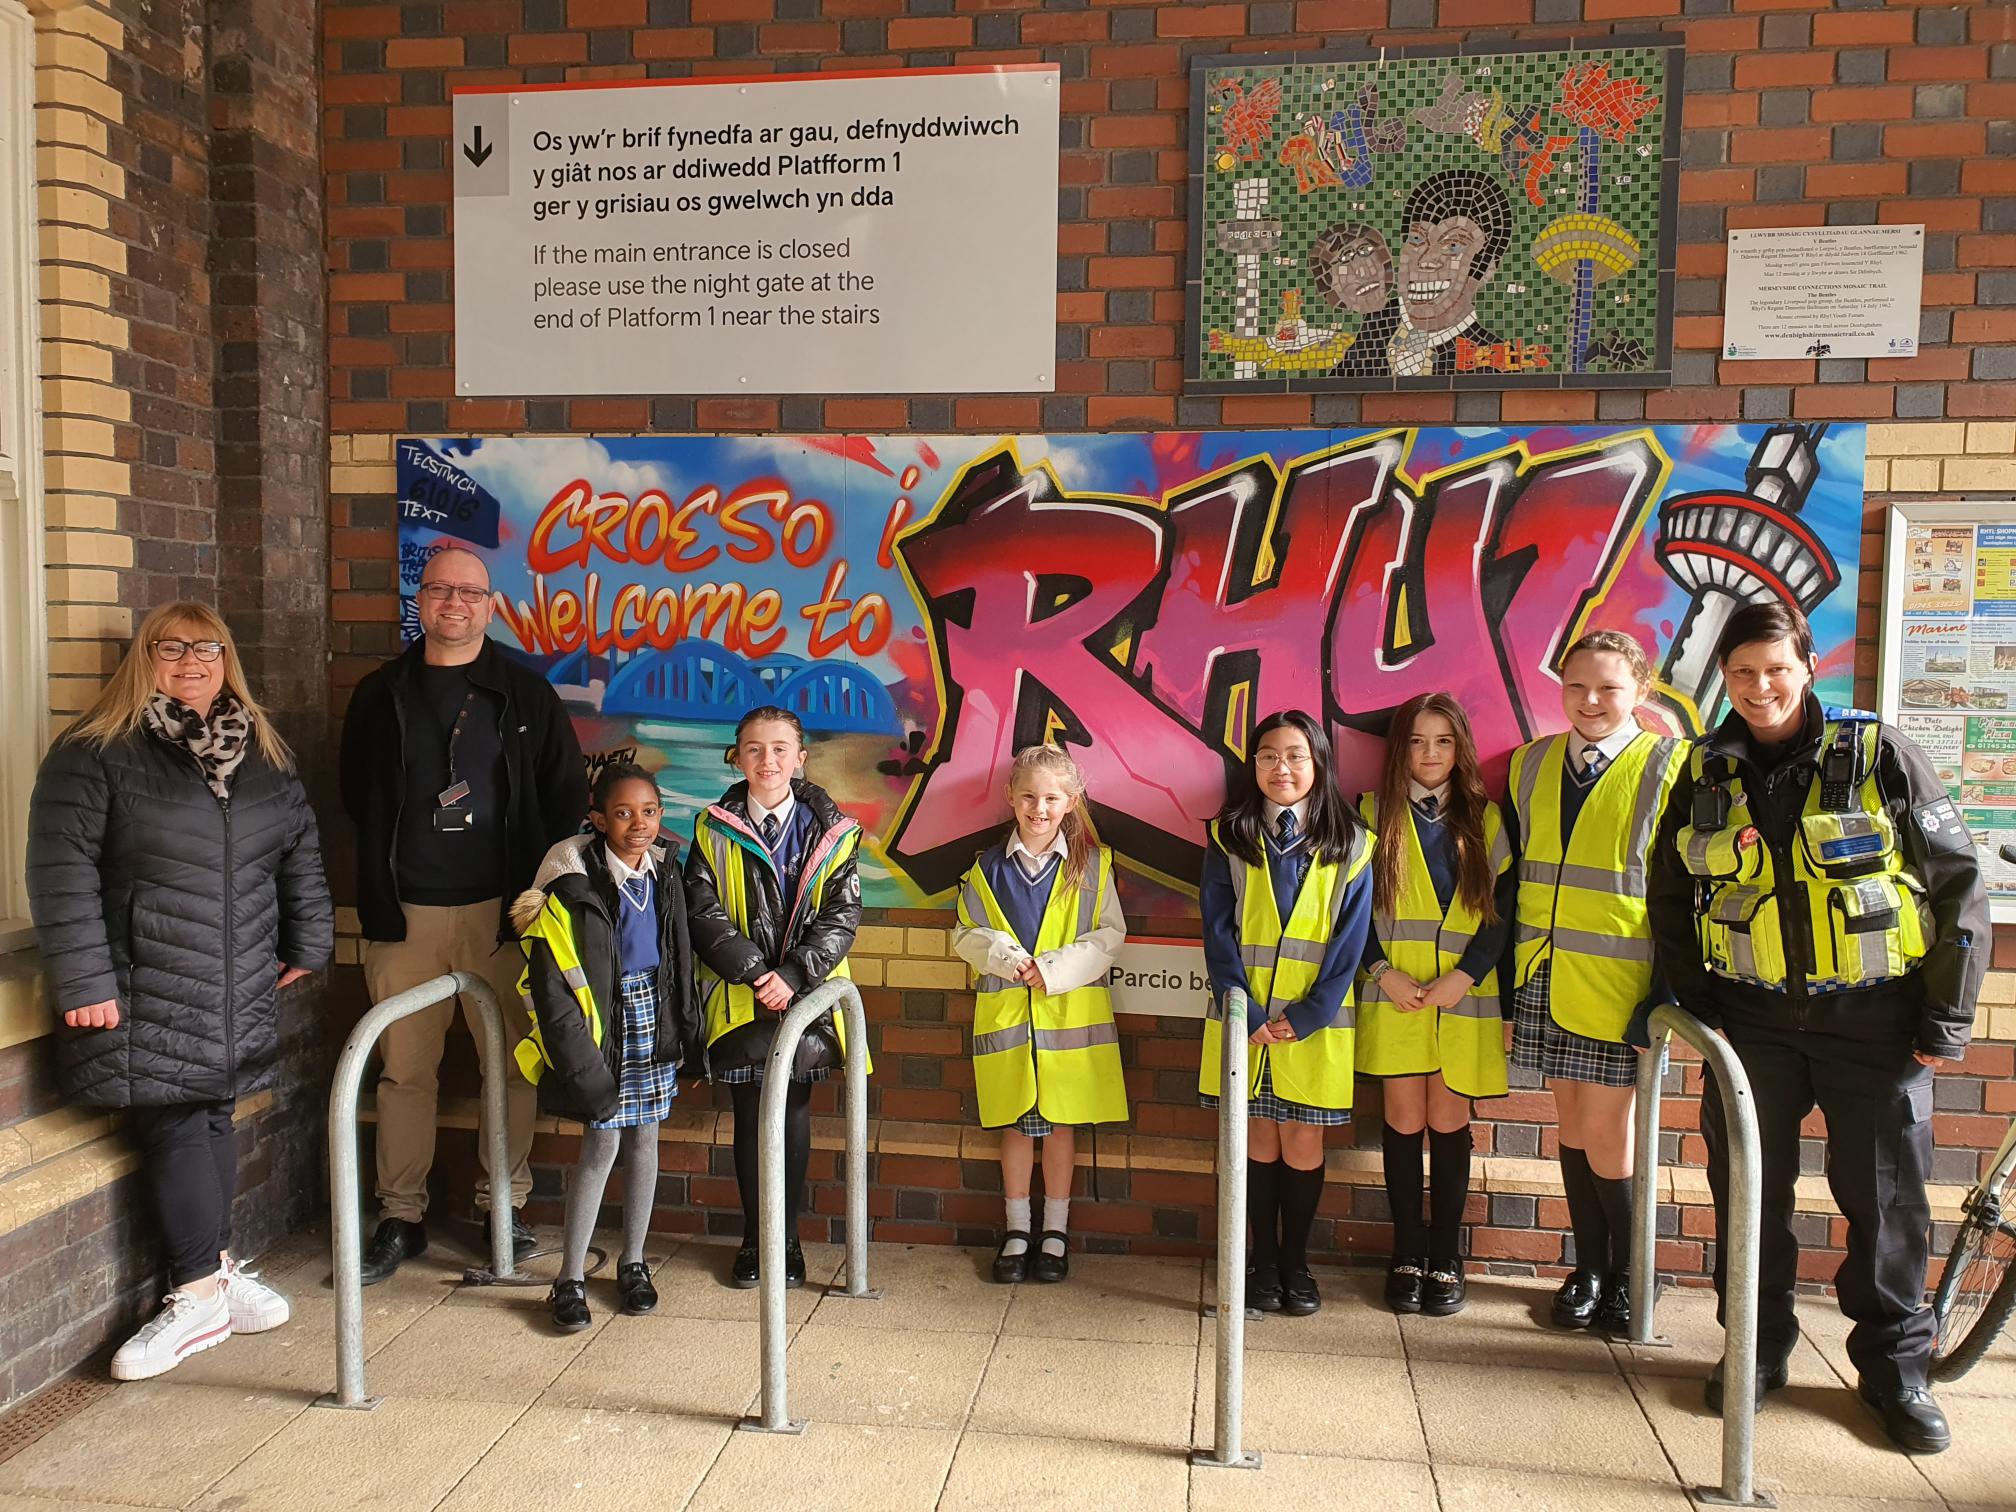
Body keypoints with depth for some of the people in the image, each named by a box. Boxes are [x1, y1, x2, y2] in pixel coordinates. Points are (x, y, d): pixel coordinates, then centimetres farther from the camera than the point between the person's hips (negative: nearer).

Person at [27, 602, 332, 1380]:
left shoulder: (262, 751, 10)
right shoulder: (94, 752, -6)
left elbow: (301, 848, 15)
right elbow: (61, 870, -10)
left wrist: (306, 942, 12)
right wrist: (82, 980, -14)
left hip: (237, 991, 4)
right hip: (146, 991, -4)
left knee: (211, 1118, 10)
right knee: (172, 1128, -2)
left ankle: (214, 1267, 24)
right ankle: (201, 1294, 9)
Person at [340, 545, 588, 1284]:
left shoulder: (525, 693, 6)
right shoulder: (379, 695, 11)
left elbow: (566, 797, 5)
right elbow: (357, 798, 14)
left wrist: (541, 888, -2)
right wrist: (377, 892, 7)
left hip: (500, 910, -1)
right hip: (404, 913, 1)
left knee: (511, 1063, 2)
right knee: (404, 1069, 6)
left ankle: (504, 1205, 17)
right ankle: (400, 1216, 18)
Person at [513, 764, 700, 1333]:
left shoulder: (664, 874, 3)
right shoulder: (574, 883, -15)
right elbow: (551, 983, -14)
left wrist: (689, 1034, 11)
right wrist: (582, 1061, -15)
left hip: (655, 1025, 5)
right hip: (604, 1026, -5)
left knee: (645, 1140, 11)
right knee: (603, 1144, -2)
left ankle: (633, 1262, 25)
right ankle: (570, 1277, 11)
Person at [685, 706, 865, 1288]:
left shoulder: (831, 831, 1)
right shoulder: (713, 830, 1)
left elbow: (843, 915, -4)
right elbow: (703, 912, -5)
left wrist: (793, 975, -16)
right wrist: (754, 973, -15)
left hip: (805, 997, 0)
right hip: (740, 997, 0)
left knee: (794, 1120, 7)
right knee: (750, 1120, 8)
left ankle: (787, 1238, 22)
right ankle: (753, 1239, 23)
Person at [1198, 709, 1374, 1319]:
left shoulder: (1349, 845, 0)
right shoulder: (1228, 838, 1)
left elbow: (1350, 940, -2)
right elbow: (1218, 933, -2)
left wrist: (1306, 1016, -10)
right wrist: (1248, 1015, -10)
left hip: (1314, 1023, 0)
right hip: (1246, 1019, 1)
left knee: (1303, 1141, 5)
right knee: (1259, 1137, 8)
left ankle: (1295, 1262, 21)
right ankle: (1263, 1259, 22)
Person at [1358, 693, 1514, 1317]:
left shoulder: (1484, 821, 8)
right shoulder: (1374, 815, 5)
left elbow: (1502, 910, 2)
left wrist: (1464, 976, -9)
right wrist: (1383, 971, -9)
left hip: (1463, 996, 1)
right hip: (1395, 996, 0)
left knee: (1449, 1122, 3)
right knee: (1404, 1120, 2)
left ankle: (1445, 1257, 14)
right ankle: (1407, 1254, 14)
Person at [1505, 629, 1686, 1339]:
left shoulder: (1669, 768, -5)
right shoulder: (1531, 765, 7)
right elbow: (1513, 880, 10)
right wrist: (1508, 987, 9)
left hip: (1620, 984, -4)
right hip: (1545, 979, 4)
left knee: (1605, 1130, -1)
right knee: (1572, 1121, 13)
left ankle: (1626, 1275, 21)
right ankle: (1589, 1267, 28)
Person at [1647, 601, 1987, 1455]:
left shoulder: (1878, 755, -5)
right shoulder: (1705, 775, 3)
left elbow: (1957, 885, -3)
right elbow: (1670, 900, 12)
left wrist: (1947, 1020, -4)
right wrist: (1696, 1004, 5)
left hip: (1872, 1018, -2)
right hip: (1753, 1021, 2)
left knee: (1886, 1198, 6)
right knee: (1748, 1189, 9)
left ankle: (1895, 1369, 24)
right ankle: (1757, 1348, 26)